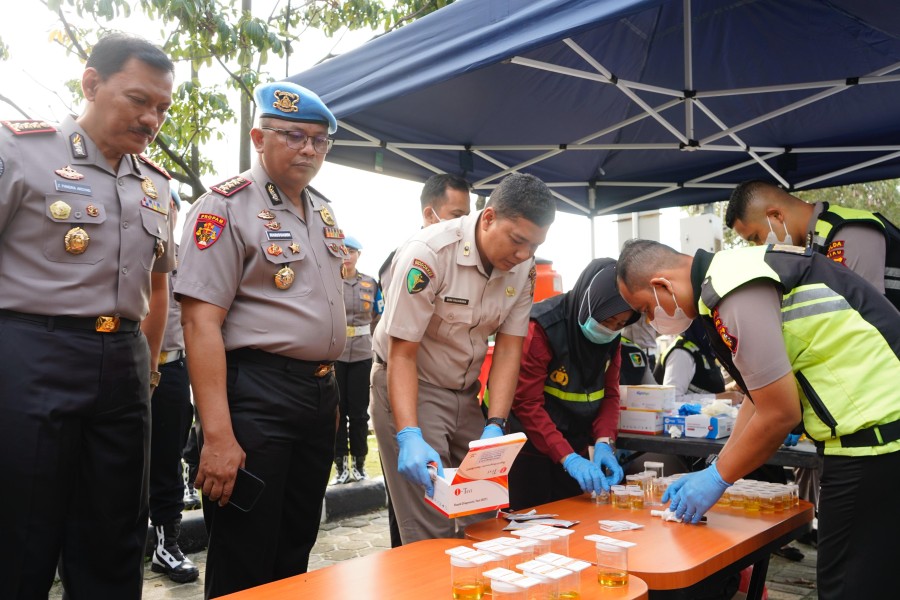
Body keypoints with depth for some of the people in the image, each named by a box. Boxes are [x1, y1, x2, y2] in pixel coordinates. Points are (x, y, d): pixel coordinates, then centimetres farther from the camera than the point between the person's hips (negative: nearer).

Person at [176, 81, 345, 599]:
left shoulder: (325, 212, 13)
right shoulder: (228, 206, -10)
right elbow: (200, 321, -17)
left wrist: (330, 393, 17)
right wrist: (218, 435, -23)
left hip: (320, 395, 7)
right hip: (256, 396, -7)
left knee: (295, 555, 18)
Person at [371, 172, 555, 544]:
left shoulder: (524, 267, -6)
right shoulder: (429, 253, -24)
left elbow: (509, 348, -6)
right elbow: (402, 353, -23)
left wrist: (494, 427, -18)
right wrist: (409, 437, -33)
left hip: (466, 393, 6)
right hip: (409, 387, -5)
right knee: (432, 533, -8)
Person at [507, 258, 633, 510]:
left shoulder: (611, 335, -2)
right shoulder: (542, 327, -22)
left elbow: (610, 393, 1)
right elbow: (527, 403, -23)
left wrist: (604, 443, -16)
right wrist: (568, 458, -29)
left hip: (575, 448, 6)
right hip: (528, 449, -6)